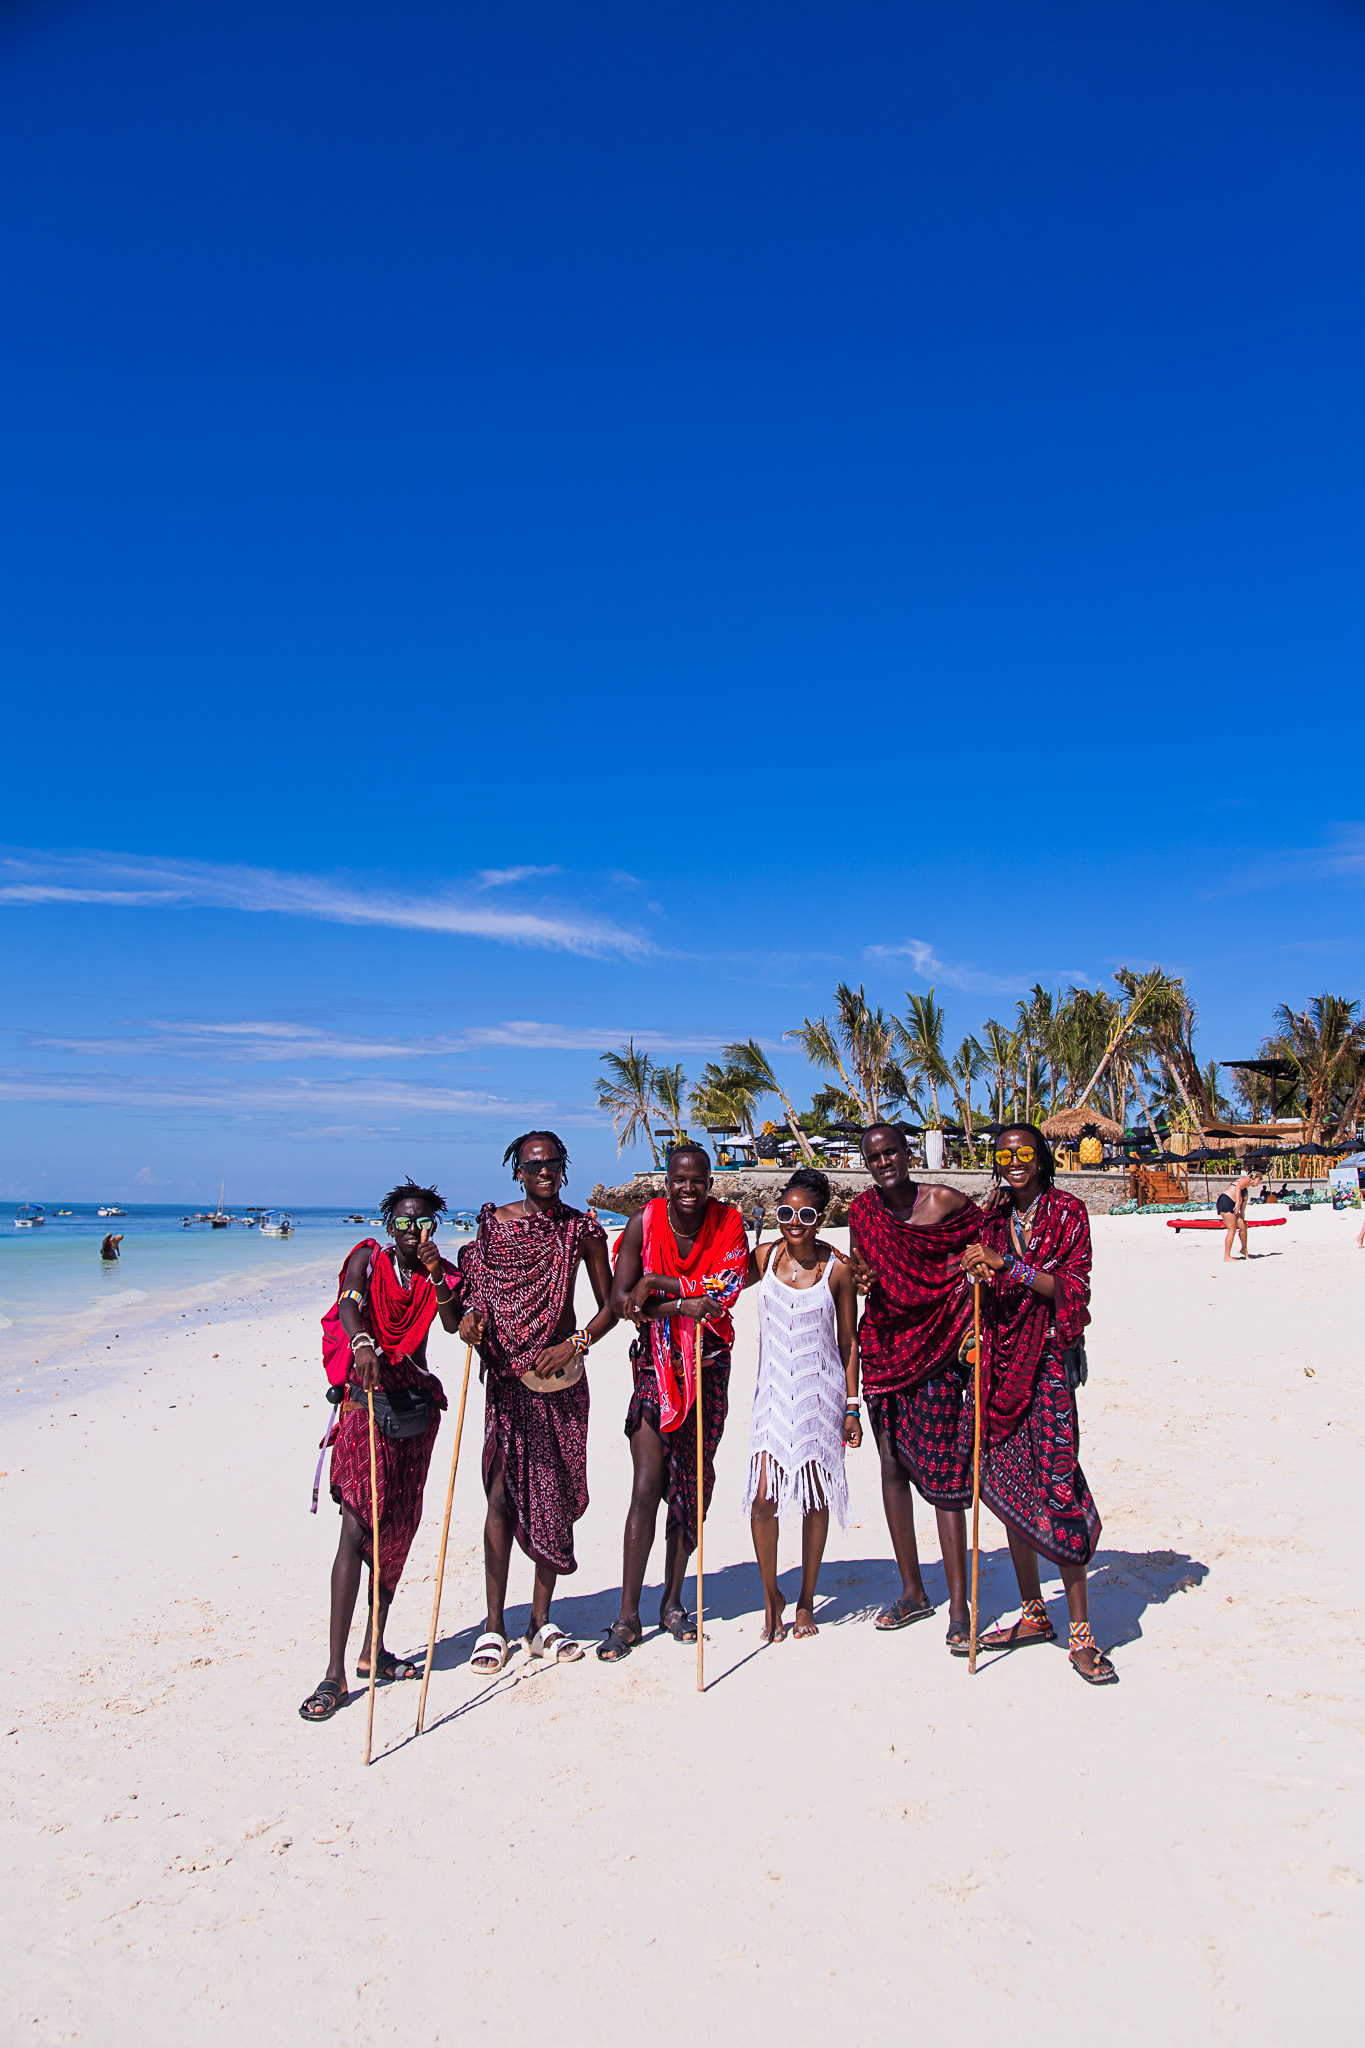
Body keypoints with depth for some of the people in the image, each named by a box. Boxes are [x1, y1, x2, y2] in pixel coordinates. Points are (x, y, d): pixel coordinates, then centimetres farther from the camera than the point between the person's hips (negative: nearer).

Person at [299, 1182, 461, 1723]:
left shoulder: (442, 1273, 9)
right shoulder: (369, 1257, -2)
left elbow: (454, 1325, -6)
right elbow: (349, 1301, -22)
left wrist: (437, 1277, -20)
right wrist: (362, 1343, -41)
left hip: (417, 1404, 5)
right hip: (367, 1399, -5)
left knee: (399, 1526, 9)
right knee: (358, 1526, -11)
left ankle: (374, 1649, 22)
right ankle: (335, 1671, -9)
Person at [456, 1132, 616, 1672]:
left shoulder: (582, 1229, 3)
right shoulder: (493, 1221, 4)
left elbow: (610, 1305, 5)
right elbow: (474, 1285, 11)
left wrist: (575, 1344, -9)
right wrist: (470, 1314, -11)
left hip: (560, 1373, 1)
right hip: (507, 1375, -1)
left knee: (553, 1495, 5)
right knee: (503, 1493, -4)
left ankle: (541, 1622, 16)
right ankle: (494, 1624, 7)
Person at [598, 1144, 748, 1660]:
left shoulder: (729, 1225, -6)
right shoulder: (645, 1222, -8)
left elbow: (725, 1288, -19)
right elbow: (620, 1300, -13)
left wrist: (656, 1283, -25)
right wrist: (684, 1304, -26)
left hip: (708, 1366, 2)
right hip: (656, 1364, -2)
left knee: (693, 1485, 8)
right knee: (647, 1485, -8)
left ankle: (673, 1601, 23)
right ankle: (628, 1617, 0)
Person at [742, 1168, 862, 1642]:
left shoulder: (837, 1270, -6)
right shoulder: (763, 1257, -1)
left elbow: (848, 1341, 0)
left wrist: (852, 1407, 0)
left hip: (821, 1392, -1)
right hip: (773, 1391, 1)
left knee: (815, 1497, 6)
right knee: (764, 1496, -7)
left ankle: (806, 1602, 23)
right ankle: (771, 1595, 15)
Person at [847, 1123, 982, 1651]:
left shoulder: (946, 1203, -6)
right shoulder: (861, 1211, 6)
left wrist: (973, 1326, -12)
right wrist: (859, 1280, -6)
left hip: (936, 1351, -4)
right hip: (883, 1346, 5)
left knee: (942, 1472, -7)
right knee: (892, 1465, 10)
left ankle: (958, 1605, 1)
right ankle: (912, 1592, 24)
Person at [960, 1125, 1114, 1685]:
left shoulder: (1066, 1212, -1)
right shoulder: (994, 1219, 14)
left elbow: (1071, 1287, -10)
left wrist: (1006, 1263, -19)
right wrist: (980, 1274, -5)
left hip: (1047, 1361, -5)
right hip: (1001, 1362, 5)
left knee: (1055, 1487, -12)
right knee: (1010, 1487, 8)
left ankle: (1081, 1634, -4)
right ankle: (1033, 1613, 22)